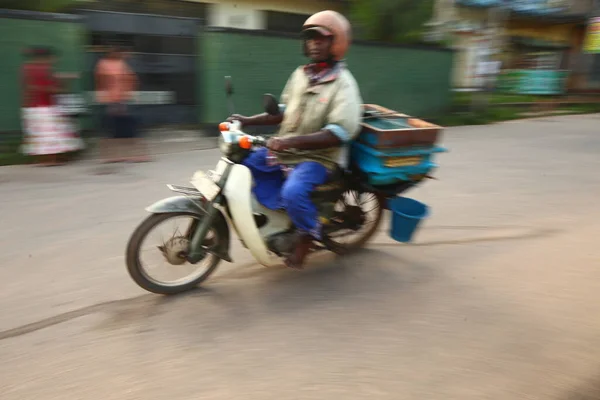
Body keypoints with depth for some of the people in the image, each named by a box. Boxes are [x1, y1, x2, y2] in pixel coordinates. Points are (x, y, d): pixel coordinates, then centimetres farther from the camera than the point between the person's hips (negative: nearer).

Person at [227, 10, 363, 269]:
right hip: (284, 151, 8)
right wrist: (248, 120, 8)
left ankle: (307, 236, -3)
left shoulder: (343, 84, -13)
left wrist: (292, 141, -34)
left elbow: (340, 133, -25)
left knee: (293, 192, -34)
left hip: (318, 157, -8)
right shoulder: (300, 74, 10)